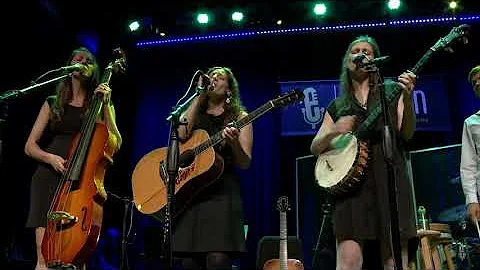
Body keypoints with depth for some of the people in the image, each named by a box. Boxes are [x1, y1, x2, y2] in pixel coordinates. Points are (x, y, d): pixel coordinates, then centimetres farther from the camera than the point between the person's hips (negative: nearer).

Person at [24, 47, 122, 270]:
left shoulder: (100, 106, 14)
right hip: (49, 179, 1)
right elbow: (30, 146, 14)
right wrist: (50, 157, -7)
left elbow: (115, 145, -1)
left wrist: (106, 106, -7)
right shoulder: (53, 104, 17)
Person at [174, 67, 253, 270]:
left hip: (222, 190, -2)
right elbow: (181, 134, -6)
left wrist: (233, 143, -20)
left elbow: (245, 164, 1)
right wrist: (199, 96, -2)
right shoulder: (193, 113, 18)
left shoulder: (239, 117, 10)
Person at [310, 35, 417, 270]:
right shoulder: (337, 106, 19)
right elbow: (315, 148, 14)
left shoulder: (391, 91, 14)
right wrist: (334, 131, -6)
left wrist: (407, 98, -15)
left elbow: (406, 134, 1)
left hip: (389, 177, -1)